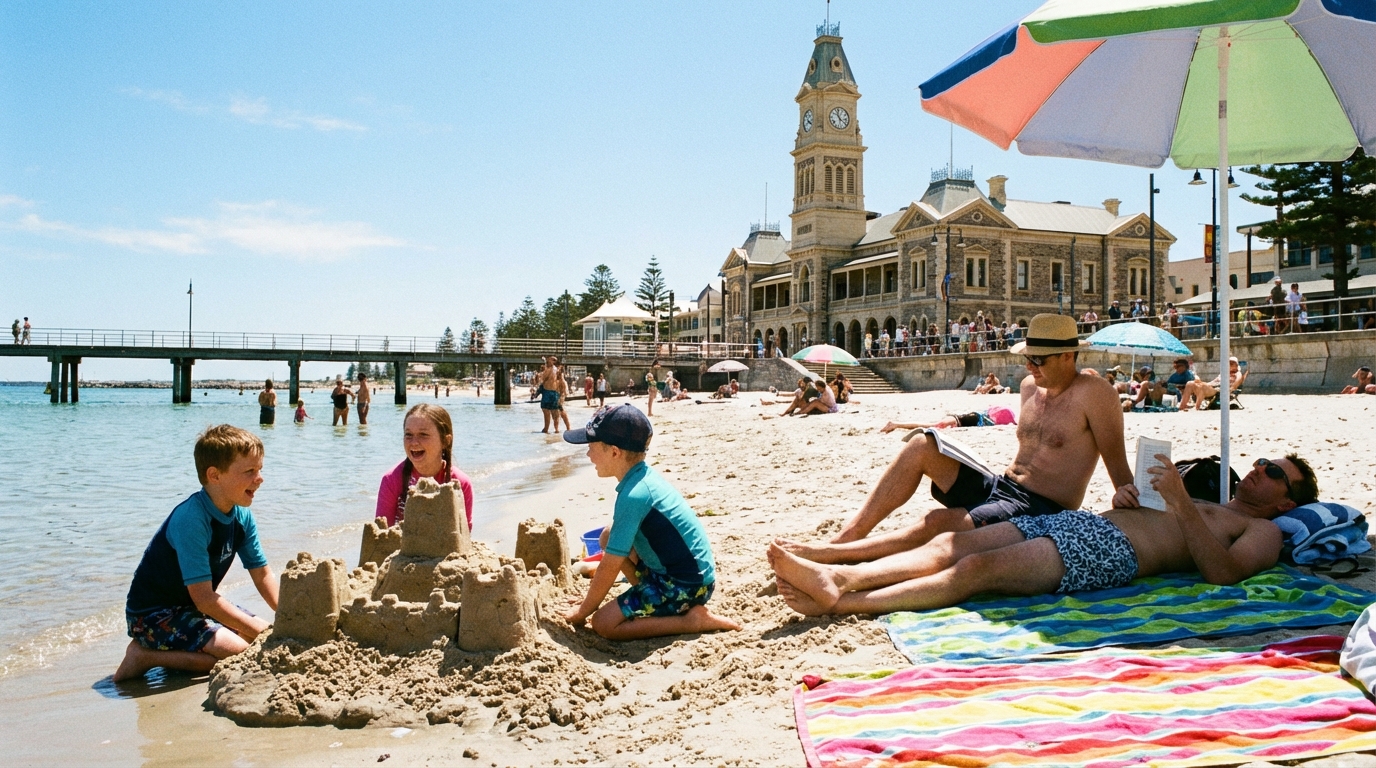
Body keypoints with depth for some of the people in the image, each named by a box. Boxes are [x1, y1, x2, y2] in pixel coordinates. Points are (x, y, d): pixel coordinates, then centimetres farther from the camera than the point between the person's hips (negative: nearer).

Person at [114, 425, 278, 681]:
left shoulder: (242, 515, -4)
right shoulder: (190, 519, -27)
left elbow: (263, 576, 2)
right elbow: (204, 599, -28)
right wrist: (263, 632, -26)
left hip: (191, 606, 9)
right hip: (152, 614, -8)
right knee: (240, 653, -23)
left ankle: (174, 649, 8)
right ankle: (145, 656, -8)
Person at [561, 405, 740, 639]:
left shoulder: (633, 495, -24)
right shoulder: (645, 476, 5)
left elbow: (609, 568, -18)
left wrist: (583, 611, -4)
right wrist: (590, 600, 18)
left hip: (687, 585, -9)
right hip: (689, 570, 9)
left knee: (603, 623, -11)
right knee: (610, 536, 12)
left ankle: (693, 619, -8)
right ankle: (650, 600, 11)